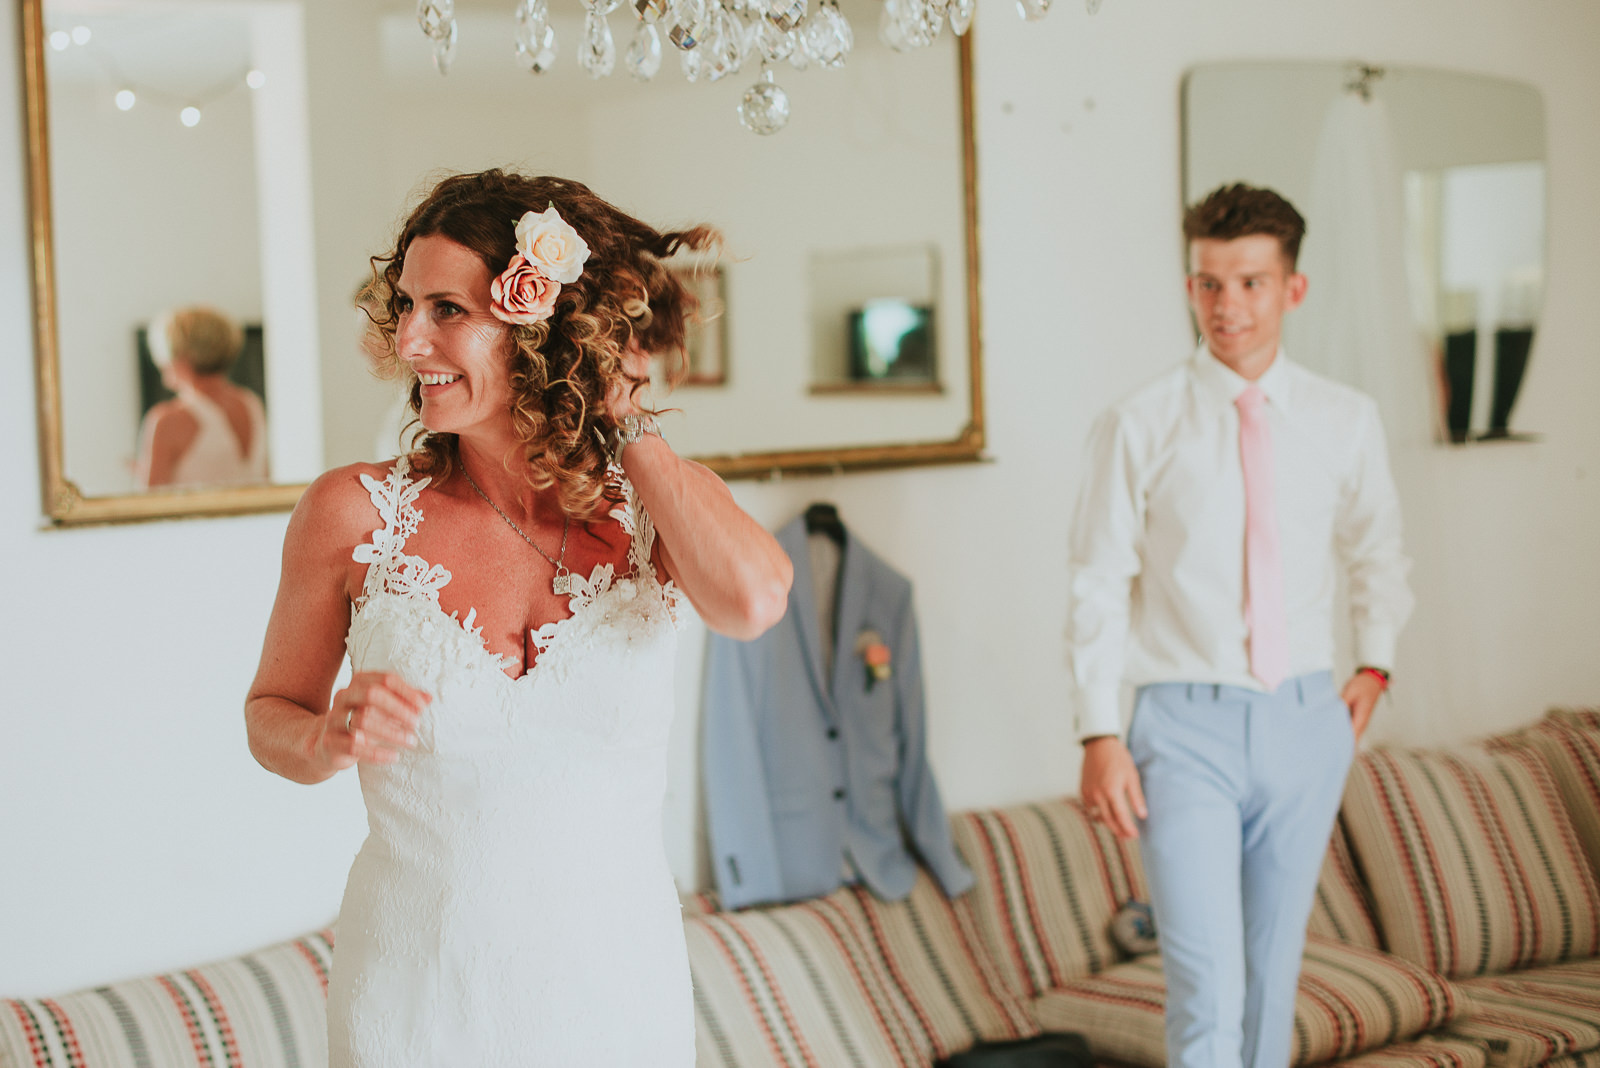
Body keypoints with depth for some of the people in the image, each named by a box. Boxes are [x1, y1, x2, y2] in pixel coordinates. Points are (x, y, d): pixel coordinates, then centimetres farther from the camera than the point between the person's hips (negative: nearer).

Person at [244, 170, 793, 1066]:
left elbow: (750, 598, -27)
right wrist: (330, 741, -17)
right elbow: (271, 713, 6)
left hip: (618, 988, 1)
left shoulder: (657, 511, -5)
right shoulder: (356, 513, -7)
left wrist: (625, 422, -14)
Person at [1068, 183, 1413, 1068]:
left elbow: (1376, 553, 21)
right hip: (1188, 727, -3)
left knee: (1274, 963, 15)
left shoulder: (1345, 422, 3)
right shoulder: (1139, 427, -6)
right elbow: (1099, 588, -6)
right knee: (1207, 990, -11)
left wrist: (1375, 662, 11)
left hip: (1305, 721, 4)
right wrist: (1099, 736, -11)